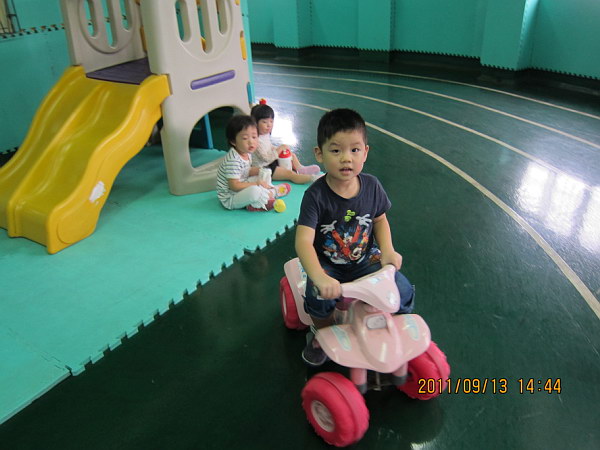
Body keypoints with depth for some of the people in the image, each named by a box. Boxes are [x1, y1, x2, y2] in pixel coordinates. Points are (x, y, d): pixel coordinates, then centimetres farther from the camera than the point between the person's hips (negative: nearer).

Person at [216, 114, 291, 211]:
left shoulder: (247, 154, 1)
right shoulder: (233, 160, -28)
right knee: (254, 191, -33)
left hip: (239, 191, 10)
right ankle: (273, 193, -6)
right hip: (229, 199, -10)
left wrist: (258, 170, -2)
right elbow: (234, 186, -28)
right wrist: (255, 184, -22)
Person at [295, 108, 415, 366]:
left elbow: (380, 219, 8)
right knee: (319, 297, -31)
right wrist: (320, 278, -46)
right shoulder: (316, 195, -23)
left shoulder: (371, 185, -10)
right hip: (327, 264, -3)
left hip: (365, 259, 3)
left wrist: (387, 250, -11)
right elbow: (304, 241, -31)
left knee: (403, 291, -14)